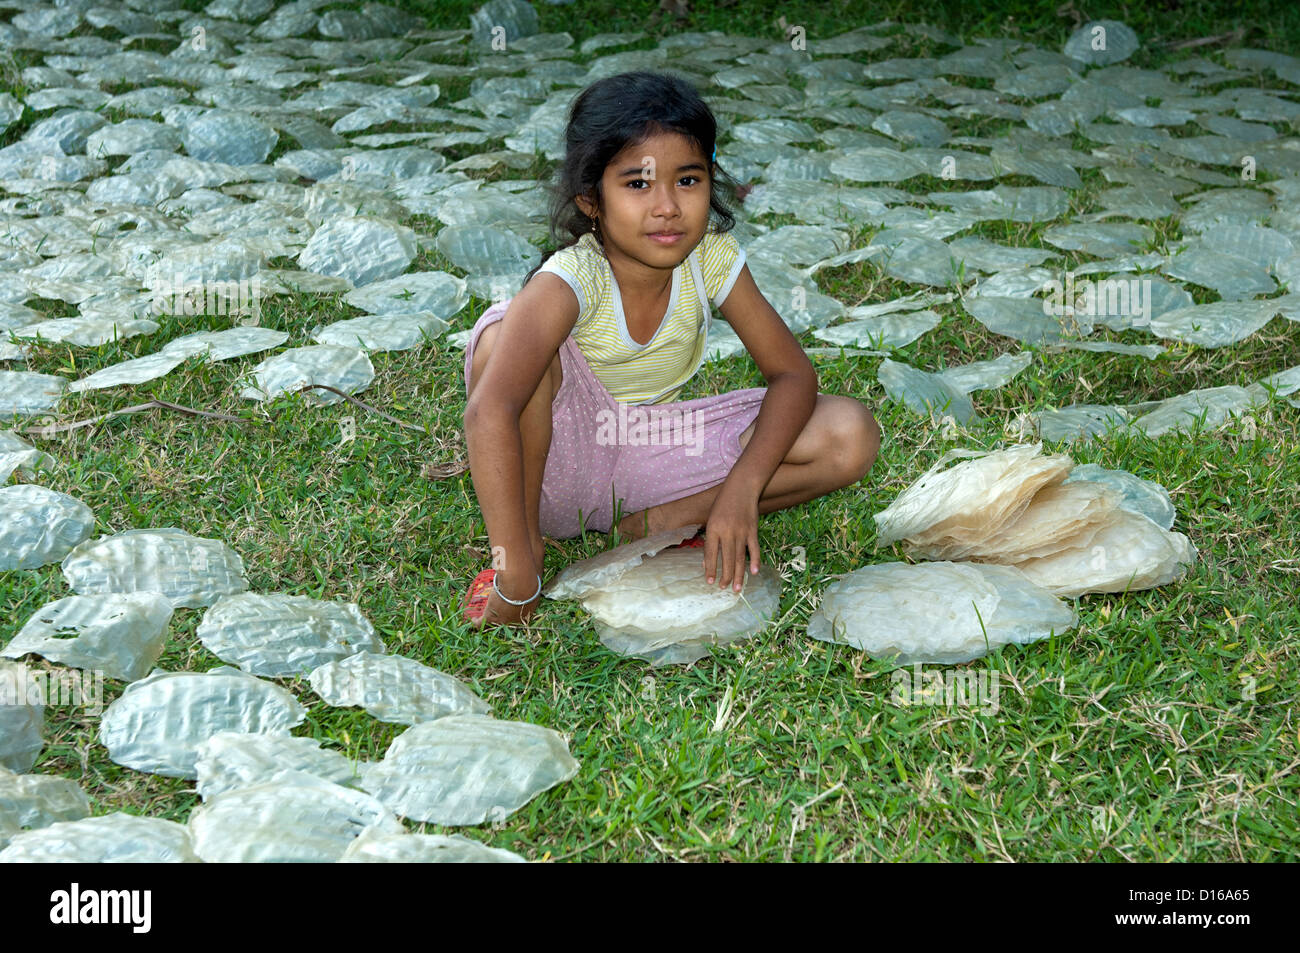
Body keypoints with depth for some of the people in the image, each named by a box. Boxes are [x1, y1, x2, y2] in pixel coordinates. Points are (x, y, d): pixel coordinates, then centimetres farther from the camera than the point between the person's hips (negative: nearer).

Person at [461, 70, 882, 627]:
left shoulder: (711, 258, -15)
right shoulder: (570, 281, -30)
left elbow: (792, 374, -9)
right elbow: (489, 411, -44)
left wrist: (742, 487, -25)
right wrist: (517, 578, -48)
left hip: (649, 453, 4)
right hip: (553, 461, -4)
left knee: (851, 437, -13)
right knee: (502, 336, -36)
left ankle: (652, 525, -10)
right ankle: (527, 543, -19)